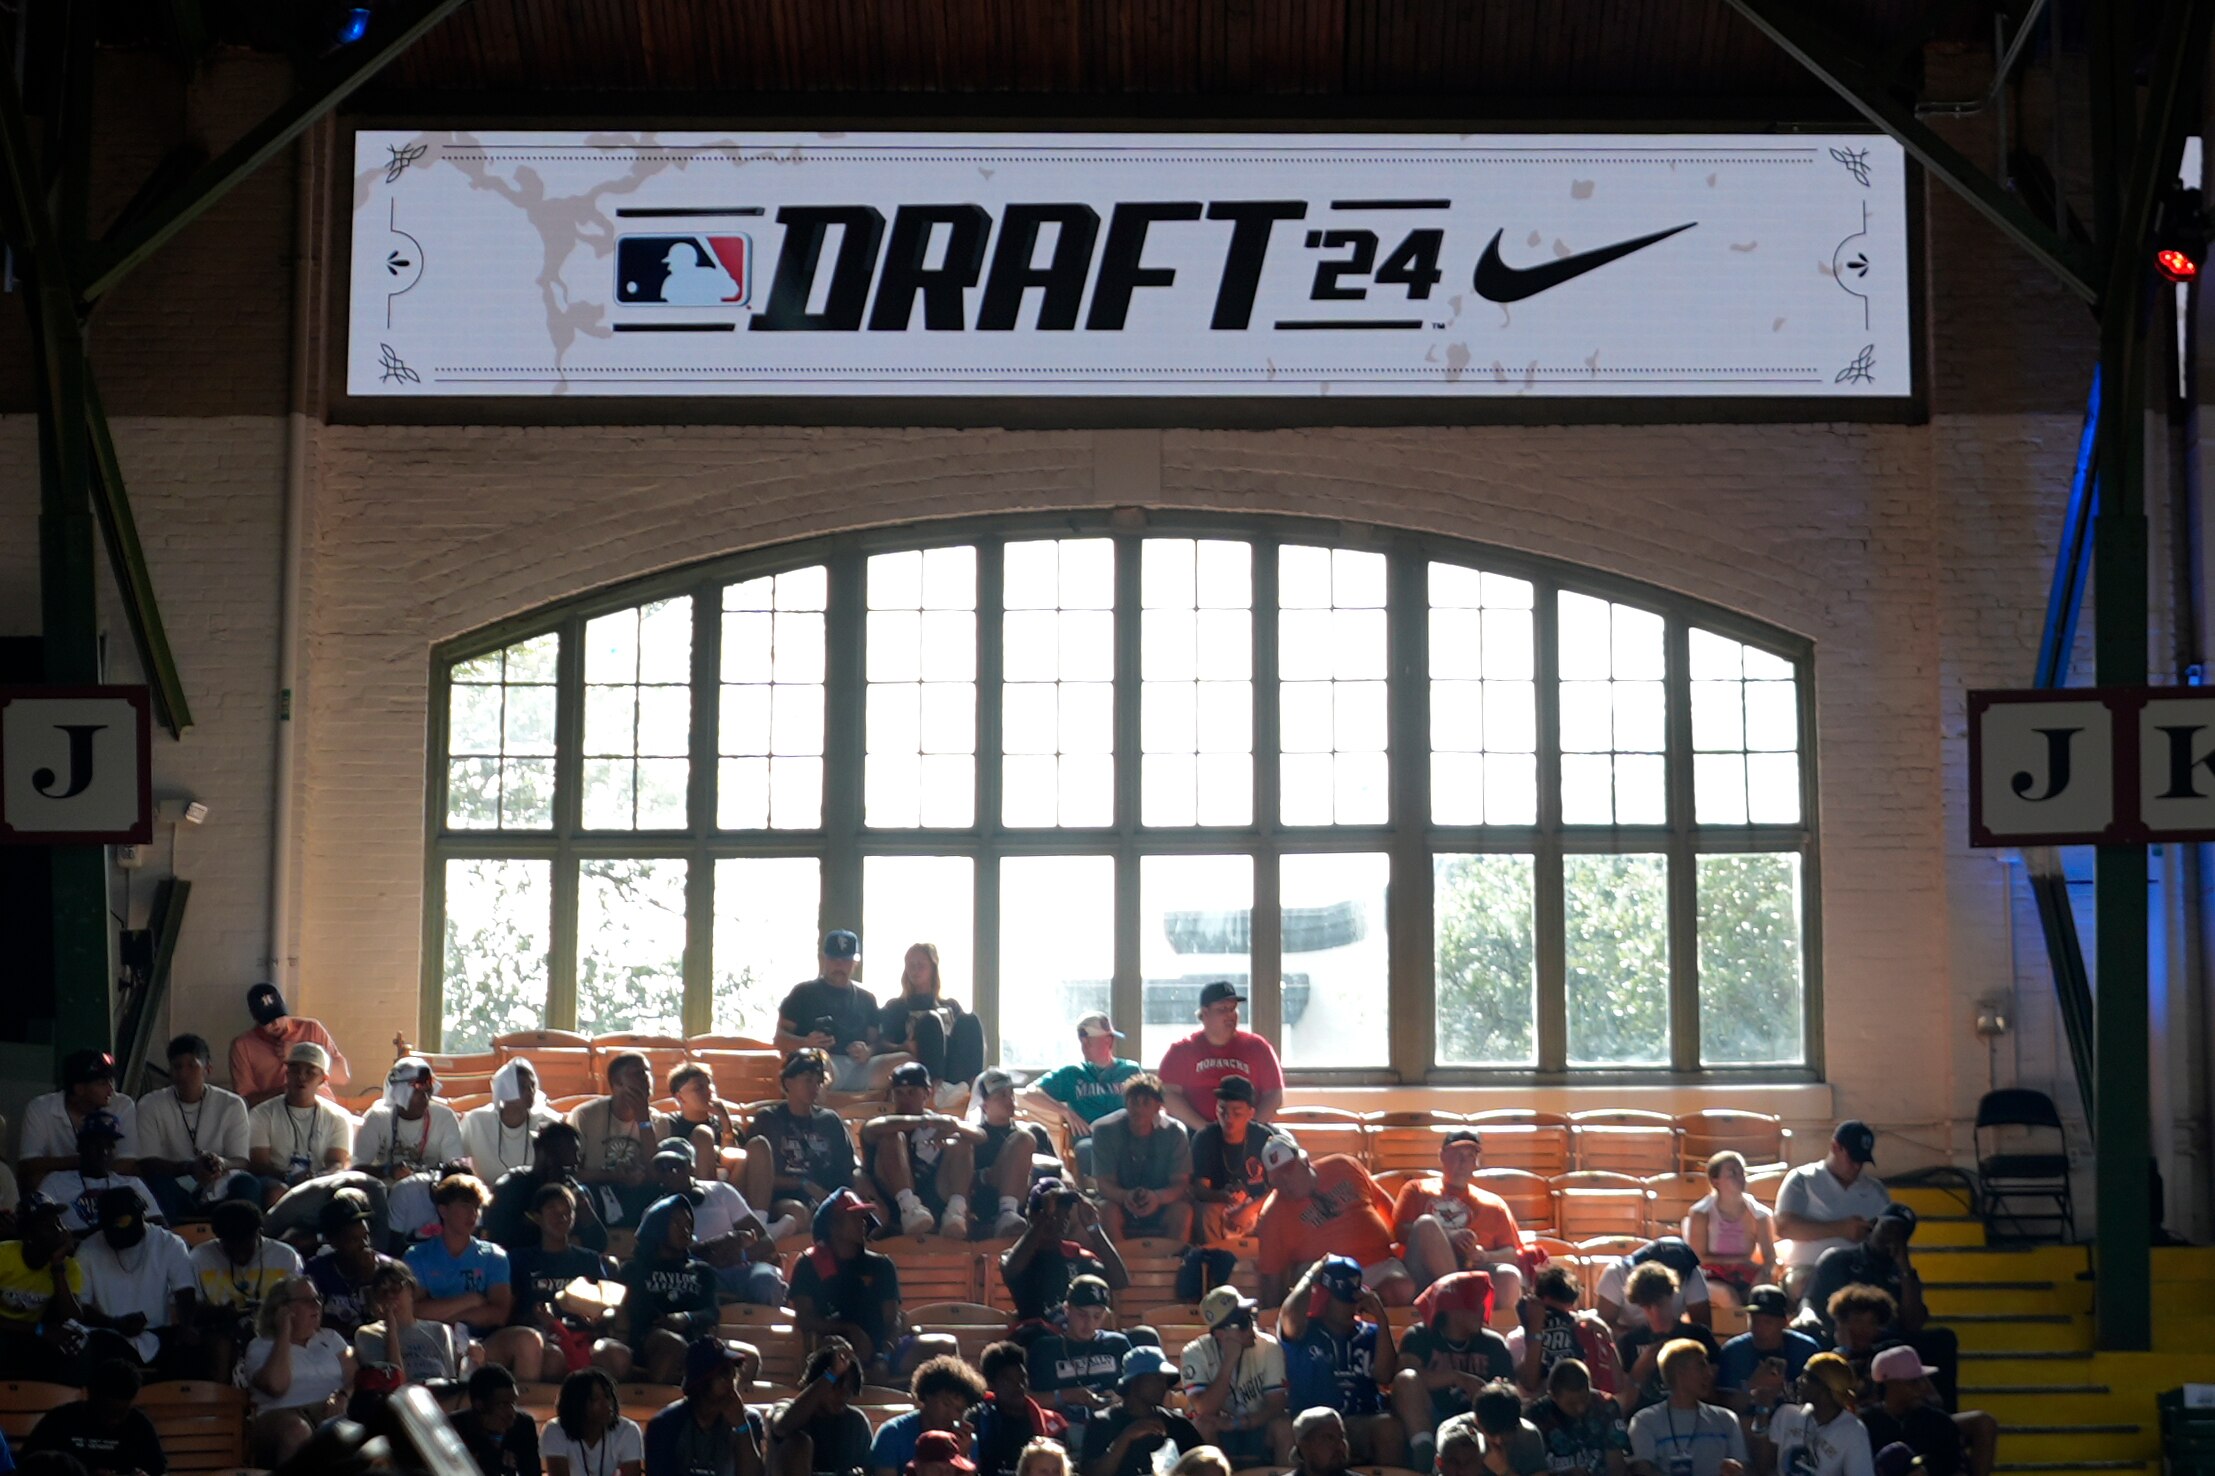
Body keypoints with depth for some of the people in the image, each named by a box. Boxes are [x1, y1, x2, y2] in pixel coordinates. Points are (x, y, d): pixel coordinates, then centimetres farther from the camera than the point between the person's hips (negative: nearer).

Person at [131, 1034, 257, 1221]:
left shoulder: (232, 1105, 3)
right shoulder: (150, 1105, 1)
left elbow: (241, 1162, -3)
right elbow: (147, 1163, -7)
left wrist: (222, 1164, -29)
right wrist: (189, 1167, -27)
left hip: (217, 1194, 1)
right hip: (174, 1196, -1)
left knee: (246, 1184, -31)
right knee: (157, 1183, -34)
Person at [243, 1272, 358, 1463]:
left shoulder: (329, 1338, 24)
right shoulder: (260, 1347, 11)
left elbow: (355, 1379, 12)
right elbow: (277, 1386, -10)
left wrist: (343, 1396, -13)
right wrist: (284, 1334, -1)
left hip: (331, 1411, 3)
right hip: (284, 1414, -3)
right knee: (297, 1431, -40)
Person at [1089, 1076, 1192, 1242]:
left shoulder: (1175, 1132, -12)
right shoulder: (1104, 1130, -13)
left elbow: (1181, 1184, -15)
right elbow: (1104, 1184, -15)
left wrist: (1158, 1197, -39)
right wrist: (1124, 1196, -40)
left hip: (1162, 1202, 0)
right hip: (1119, 1200, 0)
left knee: (1182, 1211, -31)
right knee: (1105, 1211, -33)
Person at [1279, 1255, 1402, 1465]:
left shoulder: (1368, 1334, 19)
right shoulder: (1304, 1332, 9)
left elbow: (1384, 1375, 3)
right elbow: (1290, 1315, -16)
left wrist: (1381, 1320, 1)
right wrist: (1311, 1275, 0)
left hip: (1364, 1424, 3)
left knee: (1389, 1426, -31)